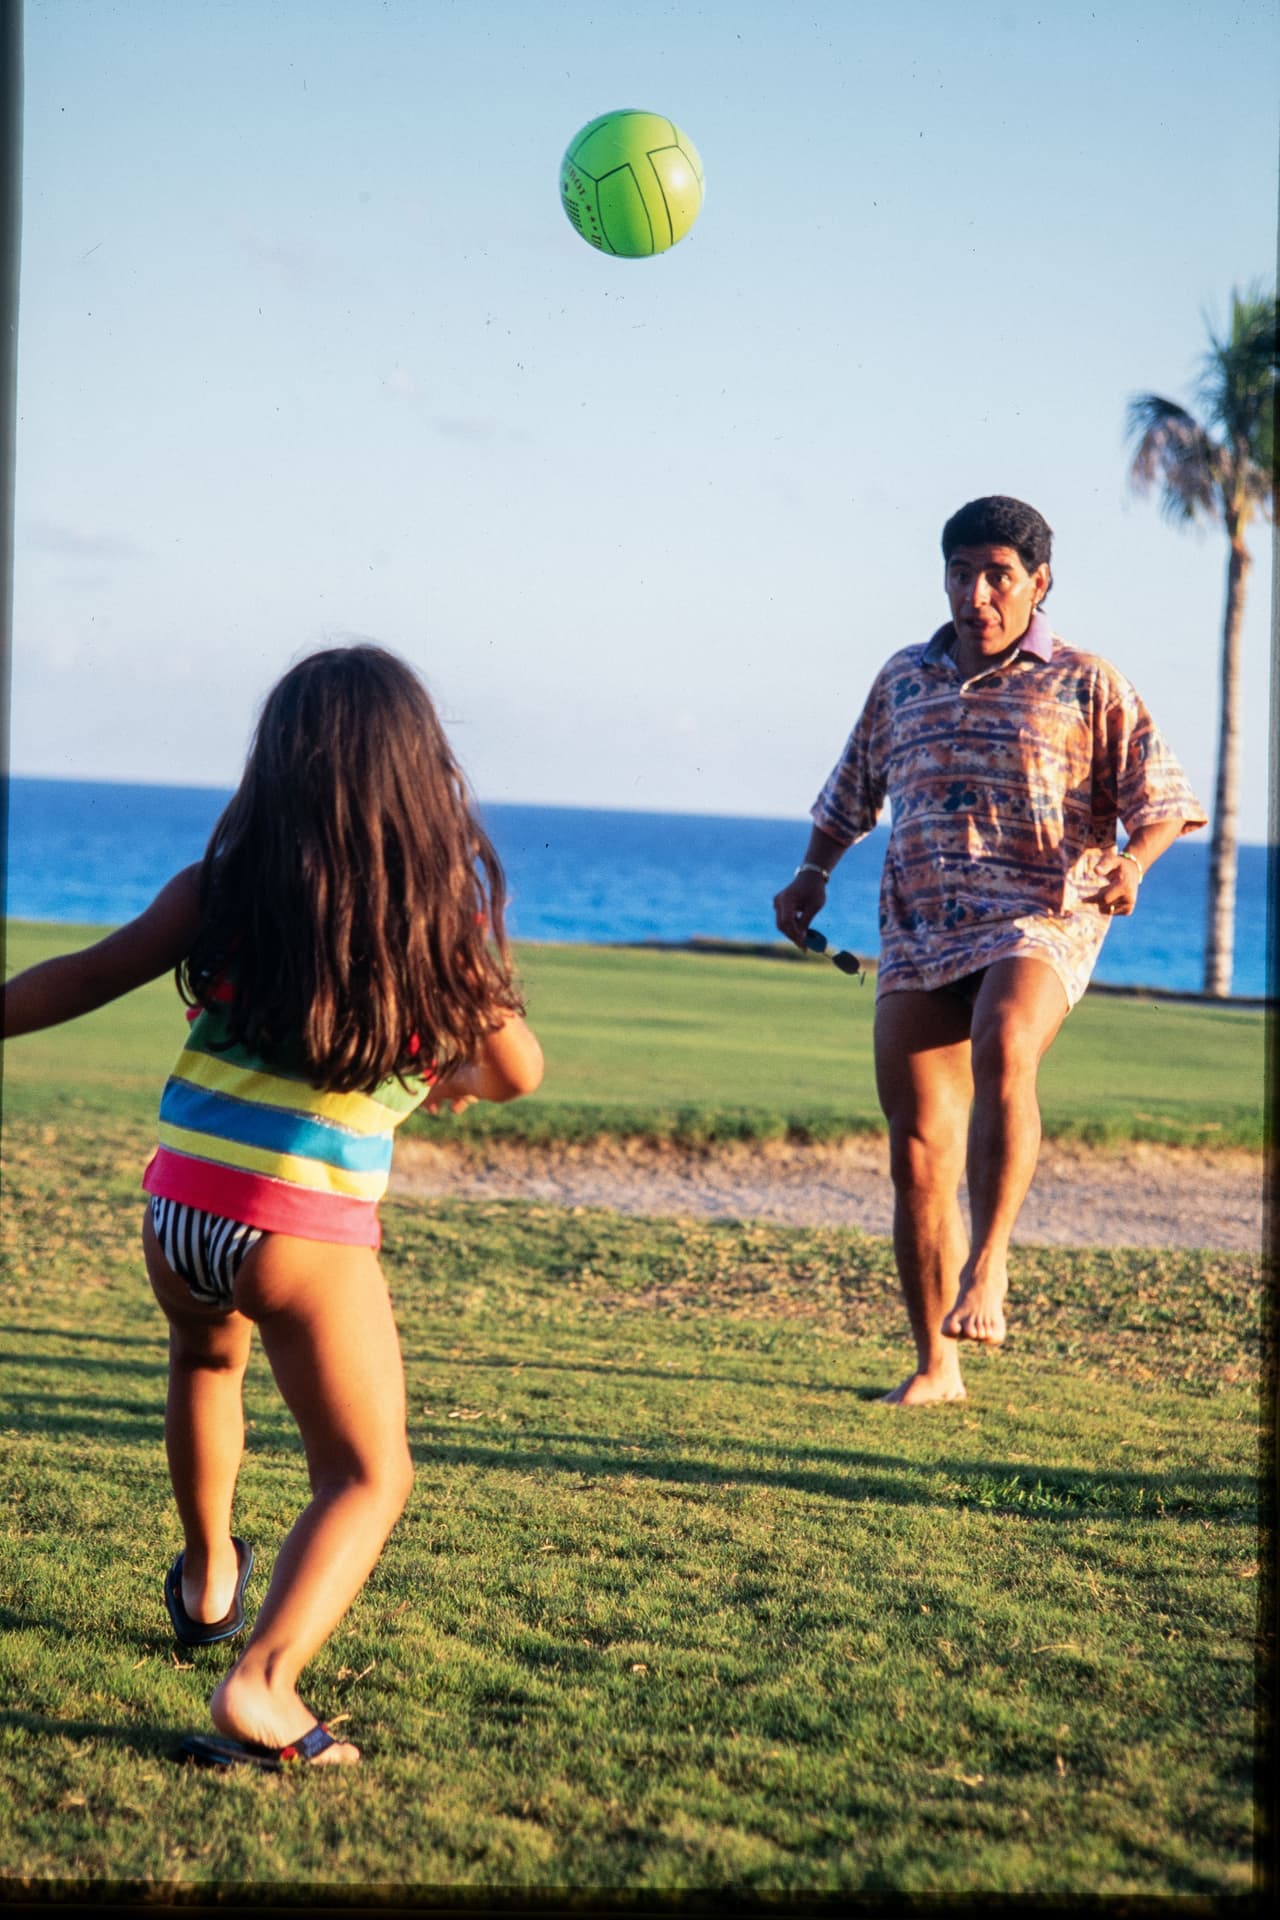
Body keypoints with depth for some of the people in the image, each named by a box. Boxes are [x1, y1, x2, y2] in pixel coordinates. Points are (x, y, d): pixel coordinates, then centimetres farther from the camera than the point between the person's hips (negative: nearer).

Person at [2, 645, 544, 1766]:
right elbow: (520, 1072, 8)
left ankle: (208, 1583, 50)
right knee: (369, 1479, 6)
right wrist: (453, 1085, 30)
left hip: (178, 1204, 4)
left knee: (207, 1355, 35)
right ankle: (262, 1684, -15)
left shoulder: (226, 886, 0)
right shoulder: (442, 912, -3)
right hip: (307, 1233, -4)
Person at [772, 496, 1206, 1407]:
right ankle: (936, 1366, 8)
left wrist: (1130, 863, -14)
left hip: (1041, 921, -4)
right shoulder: (902, 680, 17)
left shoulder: (1087, 685, 6)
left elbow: (1162, 798, 5)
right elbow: (851, 792, 29)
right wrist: (814, 872, 14)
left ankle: (988, 1263, -30)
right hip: (917, 931, 4)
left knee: (1002, 1051, -36)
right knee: (918, 1152, -1)